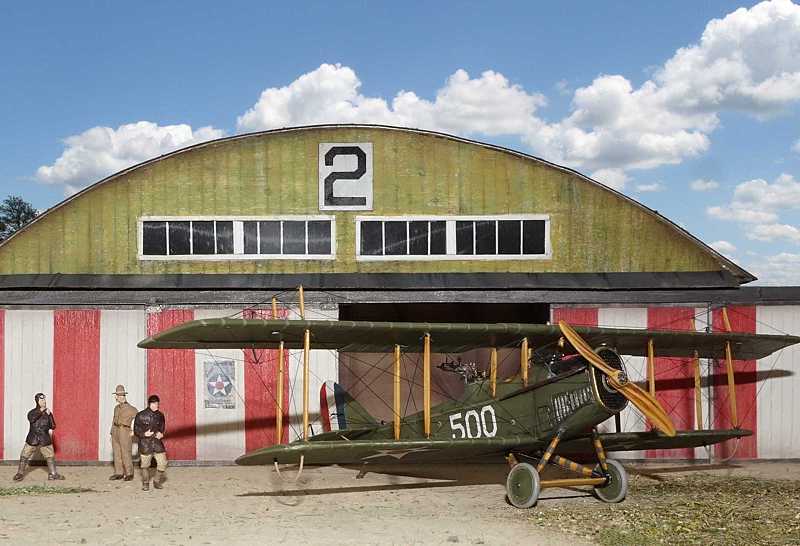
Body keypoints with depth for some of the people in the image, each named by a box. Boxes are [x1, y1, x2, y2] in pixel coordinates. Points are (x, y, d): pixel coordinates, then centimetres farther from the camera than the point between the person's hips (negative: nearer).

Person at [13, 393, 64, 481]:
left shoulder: (48, 413, 6)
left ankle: (53, 474, 11)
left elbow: (53, 427, 1)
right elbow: (31, 419, -24)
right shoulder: (32, 412, 0)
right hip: (32, 440, -2)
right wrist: (41, 411, -27)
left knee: (50, 457, 2)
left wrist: (49, 416, -12)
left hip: (45, 440, 2)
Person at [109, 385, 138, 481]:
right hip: (115, 432, 6)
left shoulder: (131, 409, -6)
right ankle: (118, 473, 13)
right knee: (117, 454, 7)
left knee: (126, 454, -5)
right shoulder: (116, 408, 14)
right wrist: (112, 433, 15)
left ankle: (129, 474, 3)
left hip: (125, 432, -6)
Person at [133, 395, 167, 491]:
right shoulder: (141, 415, -7)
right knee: (145, 465, 7)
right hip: (145, 444, -3)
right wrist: (144, 434, -21)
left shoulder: (160, 415, 5)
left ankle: (157, 481, 15)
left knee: (162, 463, -6)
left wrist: (161, 434, -3)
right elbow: (136, 431, -3)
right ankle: (145, 484, 27)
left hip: (157, 443, 3)